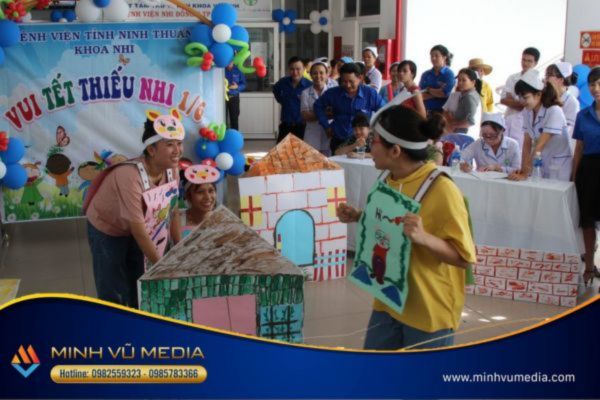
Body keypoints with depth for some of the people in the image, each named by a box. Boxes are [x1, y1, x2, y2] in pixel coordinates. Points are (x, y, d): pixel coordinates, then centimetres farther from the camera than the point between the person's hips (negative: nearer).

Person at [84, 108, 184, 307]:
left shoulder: (172, 170, -16)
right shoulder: (130, 176, -38)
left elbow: (172, 211, -3)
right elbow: (138, 229, -32)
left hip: (135, 231, 7)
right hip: (107, 231, -7)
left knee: (140, 287, 17)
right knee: (115, 295, 1)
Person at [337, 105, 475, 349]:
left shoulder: (441, 190, -21)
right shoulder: (390, 182, 2)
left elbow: (464, 256, -18)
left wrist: (423, 237, -35)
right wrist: (359, 218, 2)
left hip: (429, 310, -7)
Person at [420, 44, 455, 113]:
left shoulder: (449, 74, -2)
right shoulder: (425, 75, 9)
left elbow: (445, 93, -12)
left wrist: (428, 89, 0)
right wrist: (438, 92, -10)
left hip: (442, 110, -3)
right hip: (427, 111, 3)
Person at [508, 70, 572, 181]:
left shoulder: (554, 112, -20)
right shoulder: (527, 112, 0)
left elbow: (539, 146, -22)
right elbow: (527, 143, 0)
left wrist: (525, 174, -24)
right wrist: (522, 170, -11)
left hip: (560, 167, -5)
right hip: (543, 165, 5)